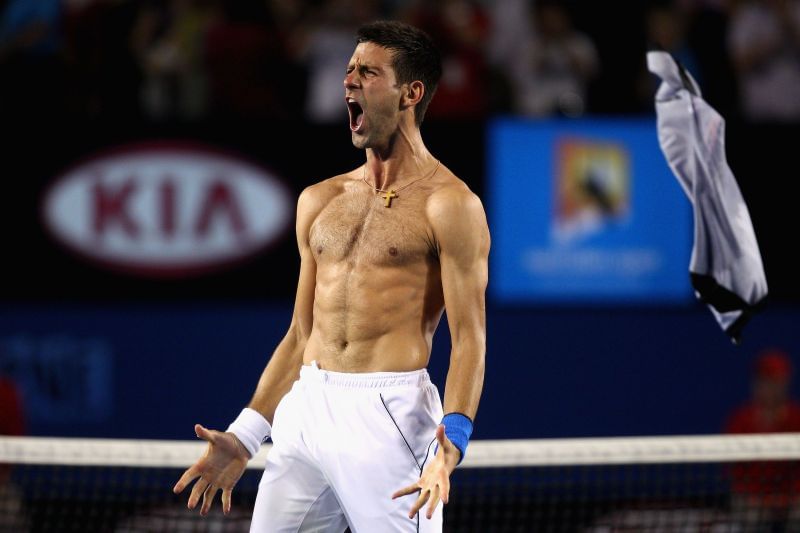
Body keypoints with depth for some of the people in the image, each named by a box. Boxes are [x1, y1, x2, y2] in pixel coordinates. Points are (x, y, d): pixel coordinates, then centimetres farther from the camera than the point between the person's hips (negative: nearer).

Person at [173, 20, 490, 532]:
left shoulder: (449, 204, -4)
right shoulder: (319, 201, 16)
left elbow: (469, 340, -10)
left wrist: (452, 442, -24)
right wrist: (243, 437, 15)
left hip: (388, 416, -6)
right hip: (303, 413, 6)